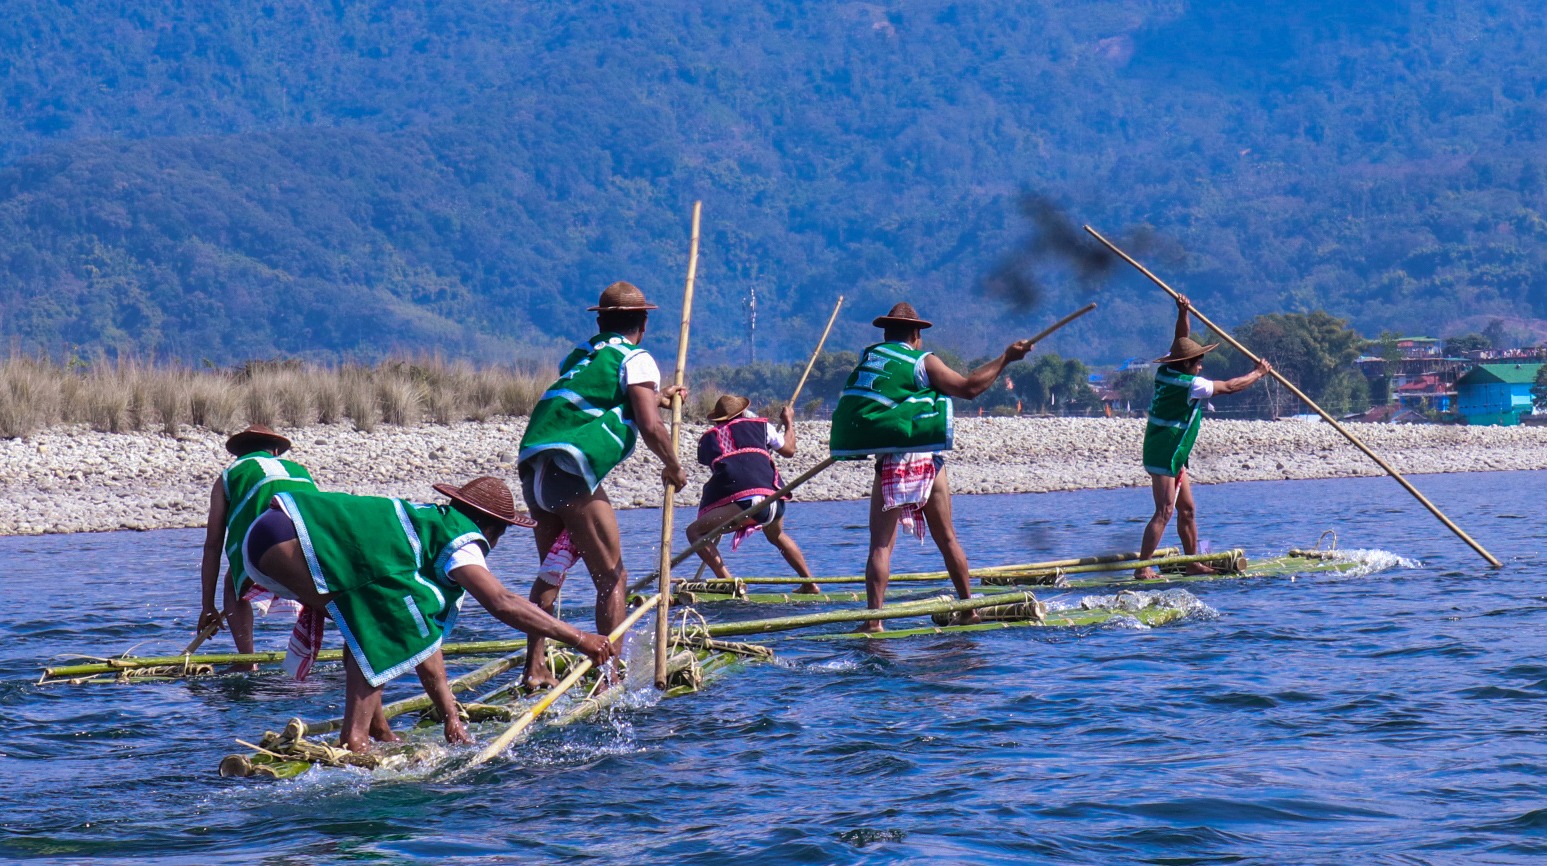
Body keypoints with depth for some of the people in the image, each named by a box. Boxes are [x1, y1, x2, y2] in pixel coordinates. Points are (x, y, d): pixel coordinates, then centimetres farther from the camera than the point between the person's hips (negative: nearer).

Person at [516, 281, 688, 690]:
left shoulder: (580, 355, 25)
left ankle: (535, 670, 18)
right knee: (611, 578, 0)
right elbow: (650, 427, -8)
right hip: (573, 472, -7)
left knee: (551, 571, 21)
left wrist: (657, 398, 50)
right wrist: (674, 468, 8)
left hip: (532, 468, 7)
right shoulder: (637, 360, 3)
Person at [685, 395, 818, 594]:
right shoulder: (761, 426, 22)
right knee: (777, 536, 34)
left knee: (695, 531, 2)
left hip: (743, 501, -4)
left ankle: (727, 581, -16)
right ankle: (810, 584, 35)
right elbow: (789, 450, 33)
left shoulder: (708, 439, 19)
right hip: (773, 500, 5)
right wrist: (789, 422, 50)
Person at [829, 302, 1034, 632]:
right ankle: (968, 610, 21)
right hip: (928, 460, 0)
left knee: (881, 544, -3)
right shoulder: (922, 362, 1)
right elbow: (969, 387, -5)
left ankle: (875, 618, -14)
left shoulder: (867, 359, 9)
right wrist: (1005, 358, 2)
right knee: (947, 538, 14)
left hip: (890, 464, 0)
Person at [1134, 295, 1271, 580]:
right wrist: (1258, 373, 4)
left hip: (1170, 455, 10)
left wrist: (1183, 314, 5)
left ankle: (1193, 563, 18)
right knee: (1164, 513, -14)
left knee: (1187, 510, 14)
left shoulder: (1166, 372, 6)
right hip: (1165, 455, -10)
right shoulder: (1190, 385, -17)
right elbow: (1229, 387, -10)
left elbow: (1183, 341, 20)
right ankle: (1142, 568, -18)